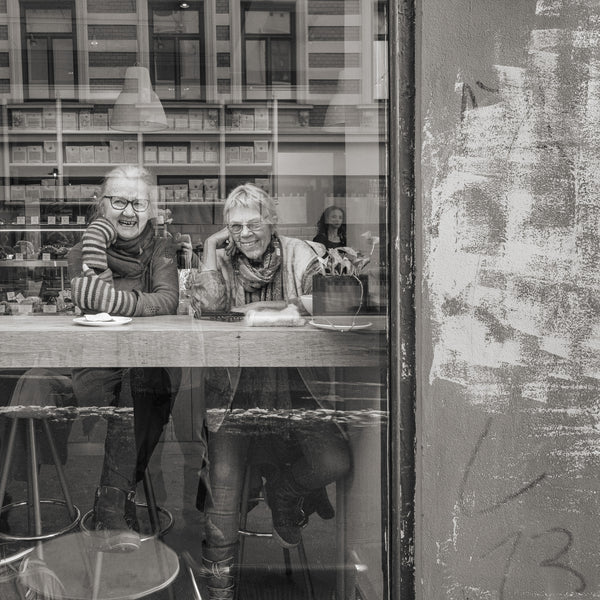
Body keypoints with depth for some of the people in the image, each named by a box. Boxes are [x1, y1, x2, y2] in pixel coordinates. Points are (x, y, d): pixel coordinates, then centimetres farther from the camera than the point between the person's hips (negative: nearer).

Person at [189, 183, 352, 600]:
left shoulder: (299, 257, -1)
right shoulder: (220, 261, 2)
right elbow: (205, 305, -15)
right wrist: (211, 255, -14)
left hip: (292, 385, 1)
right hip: (233, 389, 0)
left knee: (335, 462, -12)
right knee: (225, 483, -4)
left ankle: (284, 489, 23)